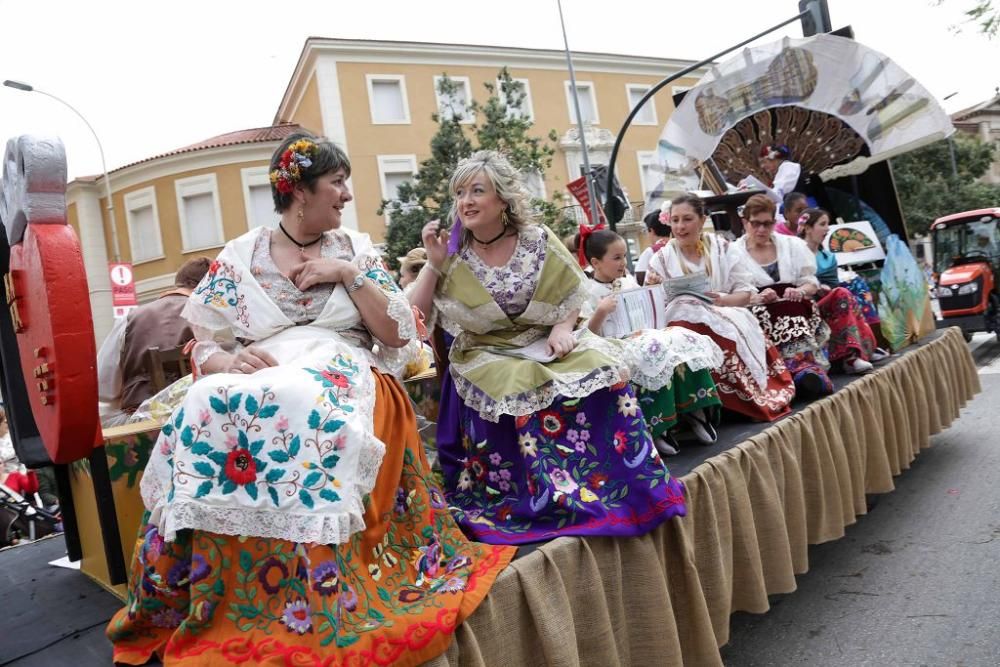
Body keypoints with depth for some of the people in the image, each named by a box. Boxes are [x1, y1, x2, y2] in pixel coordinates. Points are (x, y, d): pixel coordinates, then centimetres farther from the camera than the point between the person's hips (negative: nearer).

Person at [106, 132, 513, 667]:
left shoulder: (354, 248, 14)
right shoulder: (238, 257, 12)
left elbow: (399, 334, 7)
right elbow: (205, 351, 10)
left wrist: (349, 274, -1)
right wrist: (231, 361, -14)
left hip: (343, 382, -1)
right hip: (256, 381, 1)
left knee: (300, 402, -36)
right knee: (209, 405, -33)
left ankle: (311, 616, -27)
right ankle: (206, 606, -20)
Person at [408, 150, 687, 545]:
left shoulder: (538, 242, -1)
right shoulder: (454, 256, -3)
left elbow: (573, 297, 7)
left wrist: (562, 329, -13)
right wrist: (434, 263, -15)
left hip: (544, 345, 2)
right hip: (486, 357, -1)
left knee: (601, 369, -24)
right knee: (521, 391, -33)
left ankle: (613, 483, -9)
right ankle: (552, 498, -18)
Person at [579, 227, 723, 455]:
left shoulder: (629, 282, 16)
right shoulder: (588, 292, -4)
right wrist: (601, 312, -28)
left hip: (645, 334, 7)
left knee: (686, 341, -21)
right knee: (656, 352, -37)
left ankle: (694, 409, -16)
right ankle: (657, 426, -28)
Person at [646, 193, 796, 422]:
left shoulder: (723, 248, 8)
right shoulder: (662, 258, 6)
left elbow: (746, 292, 4)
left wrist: (724, 300, -18)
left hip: (727, 316, 1)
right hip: (685, 324, -1)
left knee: (741, 329, -33)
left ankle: (763, 395, -20)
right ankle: (756, 400, -22)